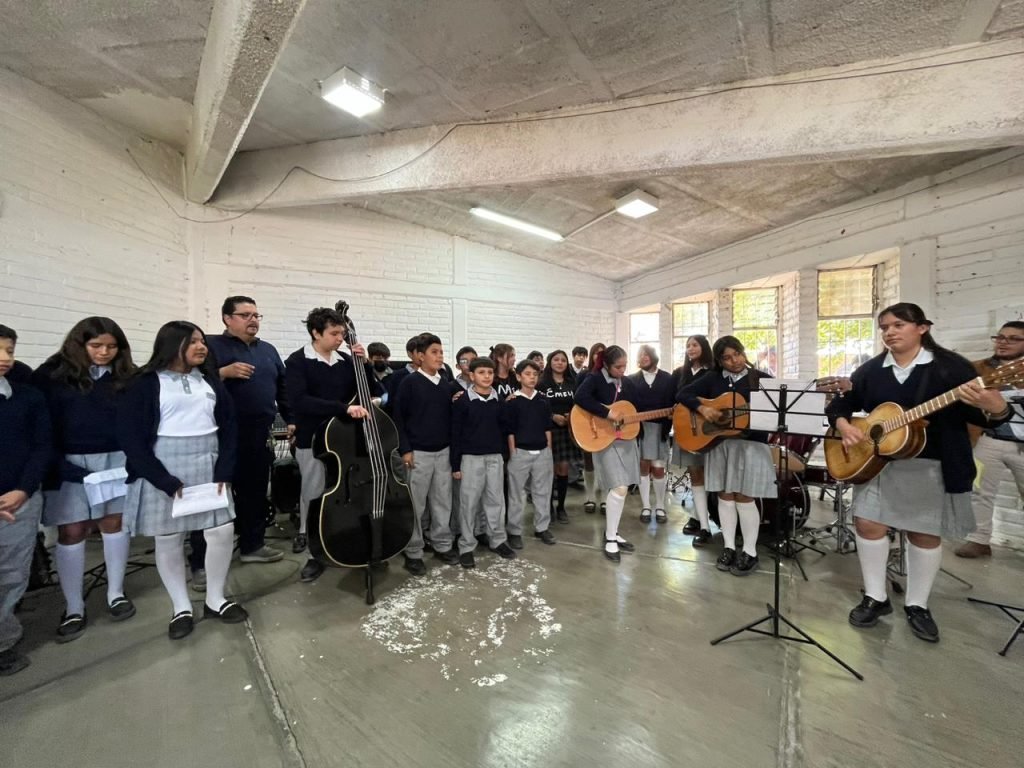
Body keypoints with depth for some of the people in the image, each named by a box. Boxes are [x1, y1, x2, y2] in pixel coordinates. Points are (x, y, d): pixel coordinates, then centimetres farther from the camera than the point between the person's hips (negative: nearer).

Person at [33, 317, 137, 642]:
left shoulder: (126, 376, 2)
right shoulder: (52, 375, -2)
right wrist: (58, 466, -11)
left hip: (116, 459, 1)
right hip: (69, 462, -1)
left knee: (114, 523, 9)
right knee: (71, 531, 5)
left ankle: (116, 592, 24)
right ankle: (74, 607, 19)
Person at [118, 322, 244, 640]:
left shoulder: (210, 380, 7)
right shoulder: (146, 383, -5)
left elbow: (229, 427, 6)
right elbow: (130, 438, -9)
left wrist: (224, 472, -4)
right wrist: (166, 481, -14)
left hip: (208, 466, 3)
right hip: (164, 469, -3)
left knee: (223, 531, 1)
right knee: (168, 539, 7)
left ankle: (215, 600, 22)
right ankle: (181, 607, 26)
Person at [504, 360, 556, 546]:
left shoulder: (543, 400, 6)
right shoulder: (511, 402, -6)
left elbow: (547, 428, 9)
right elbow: (509, 431, -5)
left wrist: (549, 450, 7)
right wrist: (513, 454, -7)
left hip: (542, 452, 4)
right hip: (521, 452, -4)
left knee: (543, 491, 13)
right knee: (517, 494, 6)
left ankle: (542, 527, 28)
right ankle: (514, 531, 18)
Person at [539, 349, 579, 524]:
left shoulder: (572, 383, 10)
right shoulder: (542, 383, -2)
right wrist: (553, 417, -16)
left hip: (568, 429, 3)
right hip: (548, 429, -3)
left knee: (563, 468, 6)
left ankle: (561, 507, 19)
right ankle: (549, 506, 19)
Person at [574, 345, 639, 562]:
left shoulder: (628, 383, 10)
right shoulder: (595, 379, -11)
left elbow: (635, 410, 17)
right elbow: (580, 398, -30)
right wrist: (607, 413, -29)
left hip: (627, 439, 7)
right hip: (605, 441, -7)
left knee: (621, 489, 11)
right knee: (619, 488, -13)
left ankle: (612, 533, 27)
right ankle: (610, 539, 3)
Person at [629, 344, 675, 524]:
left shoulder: (668, 378, 6)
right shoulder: (632, 379, 6)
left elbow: (674, 403, 0)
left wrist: (668, 425, -11)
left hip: (660, 427, 0)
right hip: (639, 427, 0)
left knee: (658, 468, 3)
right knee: (643, 467, 5)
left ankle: (660, 507, 17)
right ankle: (645, 507, 14)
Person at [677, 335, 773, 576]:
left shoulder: (761, 379, 0)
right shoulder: (712, 379, 6)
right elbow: (682, 394, 3)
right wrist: (702, 408, -13)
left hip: (751, 443, -3)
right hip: (718, 442, 3)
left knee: (744, 497, 1)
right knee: (725, 496, 9)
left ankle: (750, 553, 16)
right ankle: (729, 547, 22)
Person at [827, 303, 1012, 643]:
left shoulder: (950, 365, -4)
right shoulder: (870, 371, 5)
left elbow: (984, 415, -7)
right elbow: (840, 404, 10)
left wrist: (996, 408, -30)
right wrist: (843, 426, -10)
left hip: (933, 465, -2)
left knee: (925, 534, 9)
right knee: (868, 524, 1)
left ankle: (917, 606, 27)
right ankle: (876, 598, 19)